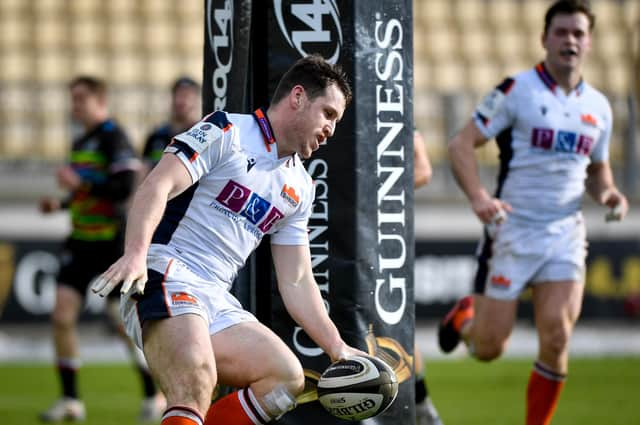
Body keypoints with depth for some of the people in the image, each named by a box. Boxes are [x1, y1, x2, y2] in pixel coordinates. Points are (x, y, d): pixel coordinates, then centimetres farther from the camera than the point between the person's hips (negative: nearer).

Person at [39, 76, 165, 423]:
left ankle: (155, 394, 15)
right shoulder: (81, 142, 15)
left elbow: (125, 189, -22)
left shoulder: (113, 138, -12)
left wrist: (80, 183, -24)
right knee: (62, 312, -5)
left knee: (124, 319, -2)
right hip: (81, 241, 8)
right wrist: (61, 204, 11)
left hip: (112, 241, -8)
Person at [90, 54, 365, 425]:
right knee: (197, 386, -31)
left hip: (218, 301, 8)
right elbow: (156, 187, -14)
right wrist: (136, 253, -30)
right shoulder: (225, 132, -1)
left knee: (287, 379, -11)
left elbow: (296, 281, 23)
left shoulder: (300, 189, 21)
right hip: (166, 273, -8)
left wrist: (337, 347, 13)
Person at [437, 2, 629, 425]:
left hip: (566, 235, 3)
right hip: (512, 230, -3)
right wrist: (478, 197, -24)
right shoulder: (517, 90, -7)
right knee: (489, 348, 2)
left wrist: (608, 192, -1)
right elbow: (461, 144, -8)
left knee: (556, 338, -13)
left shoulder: (598, 106, 9)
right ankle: (464, 317, 38)